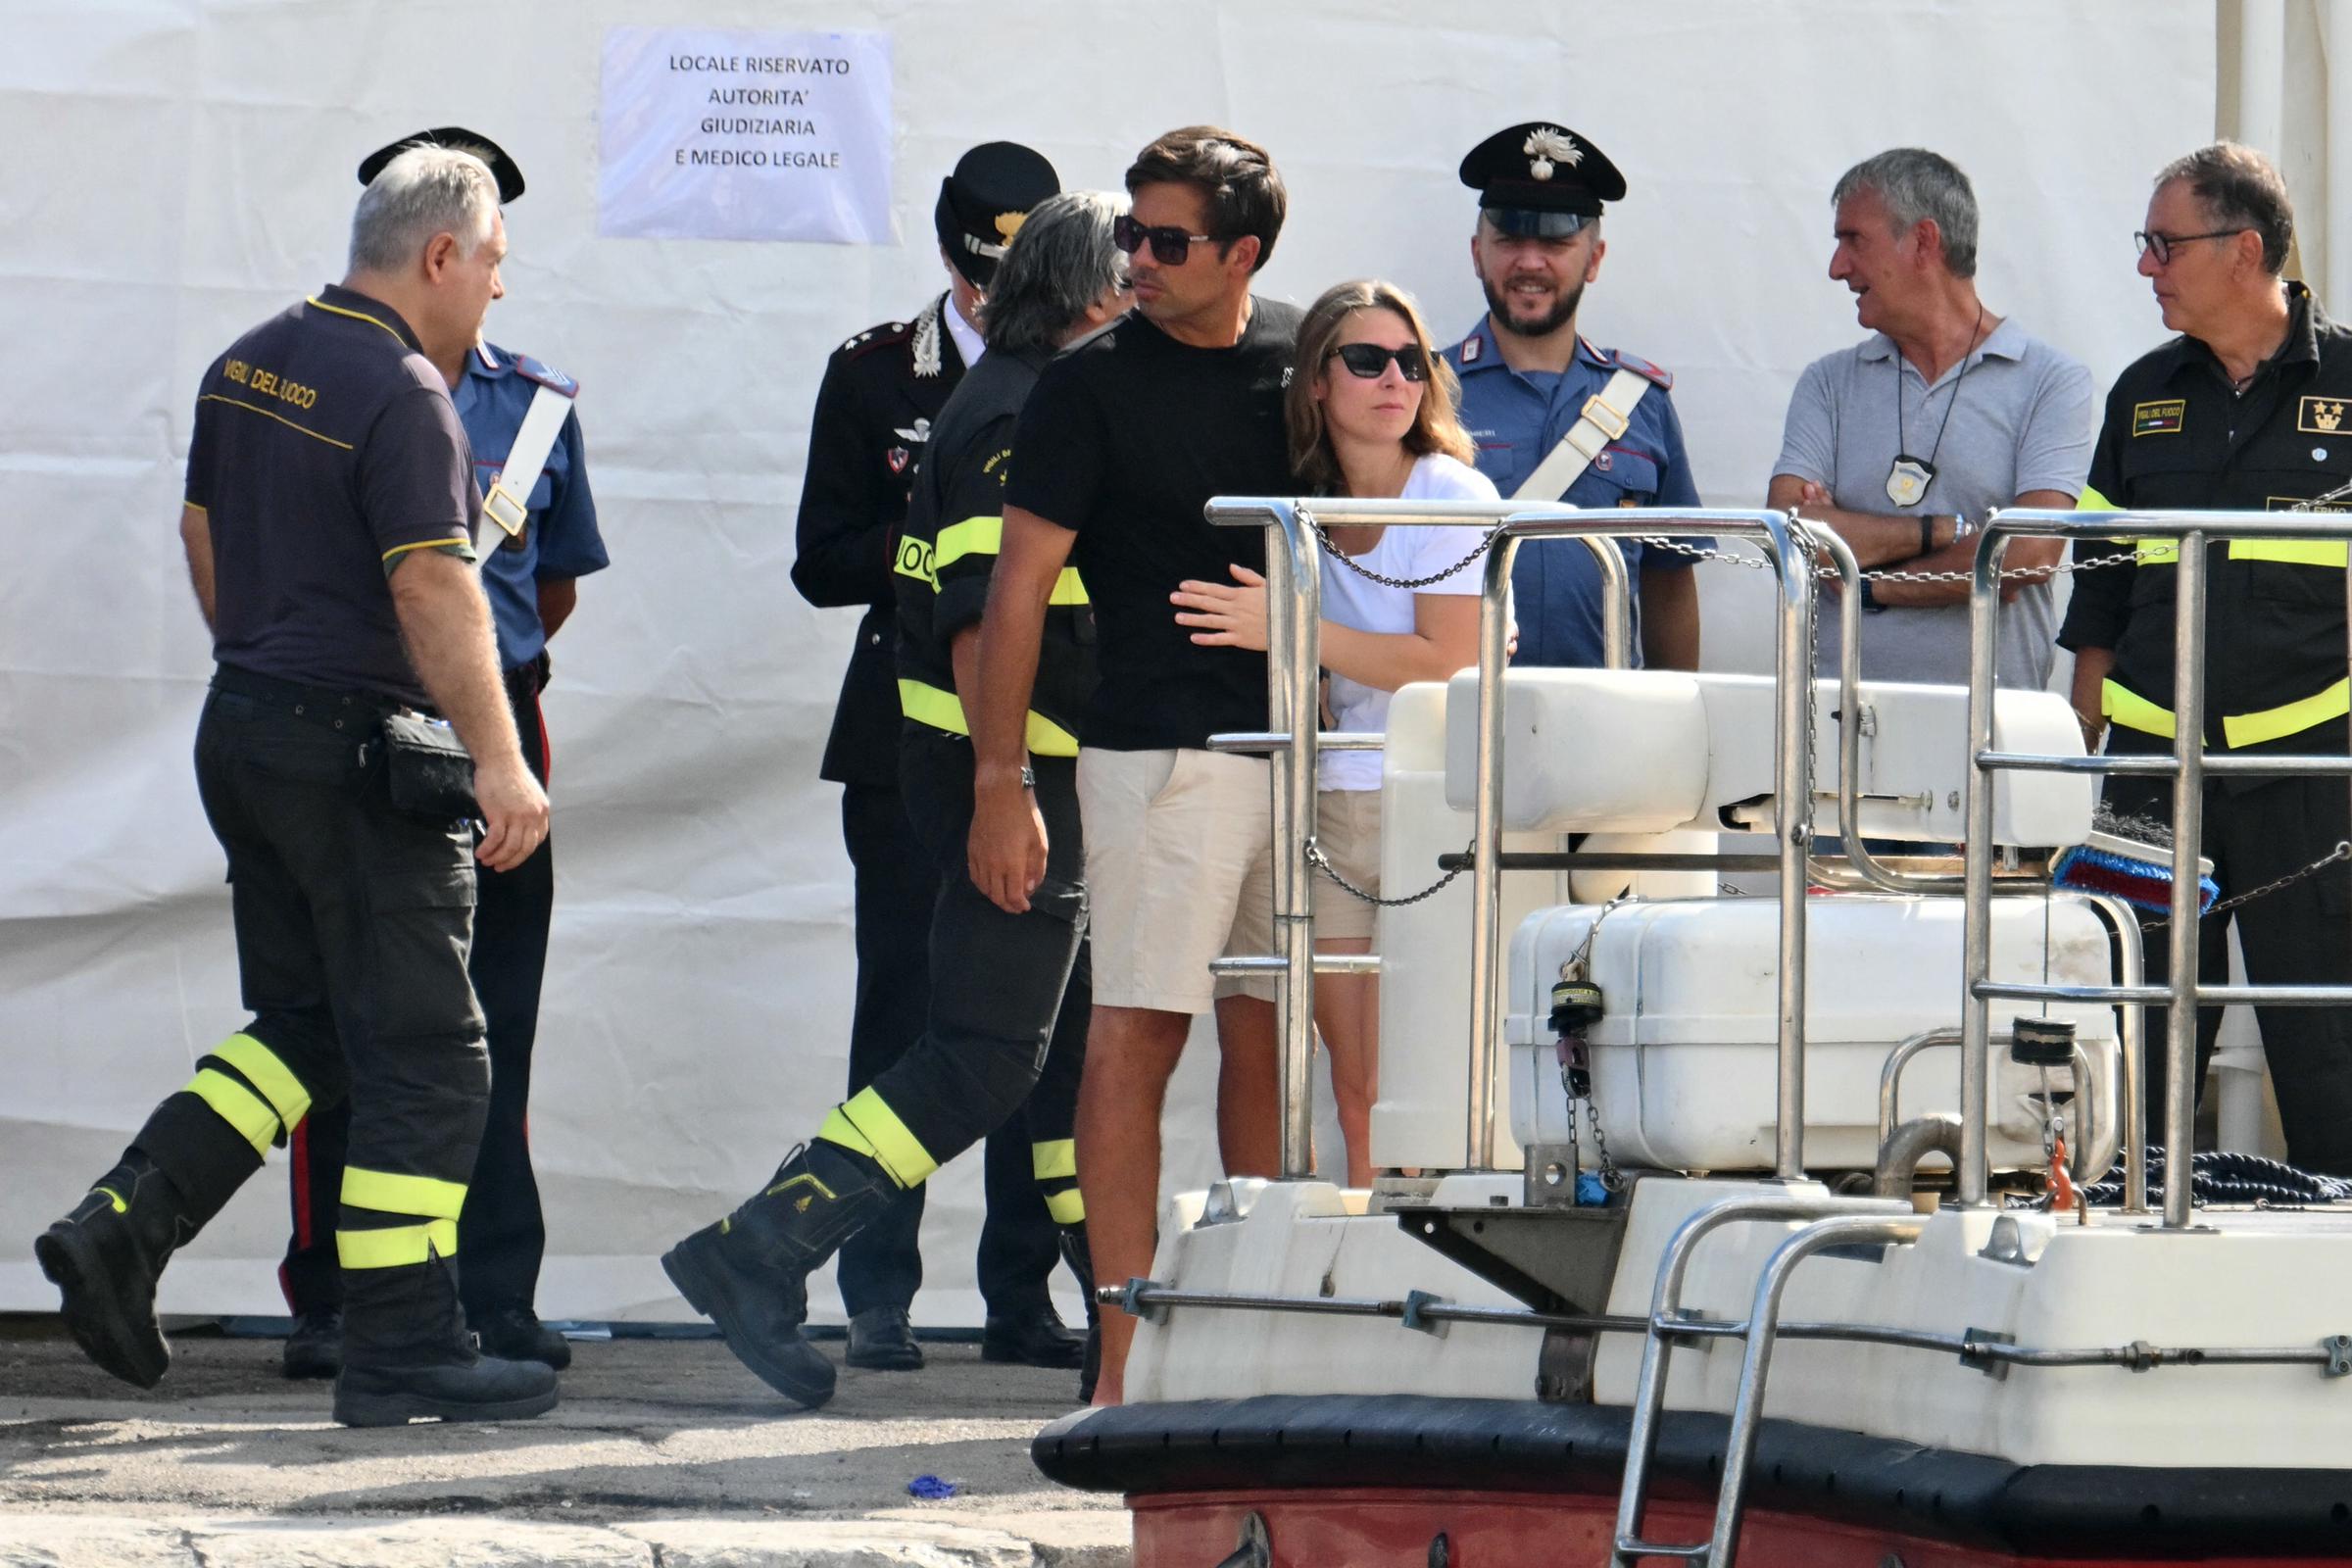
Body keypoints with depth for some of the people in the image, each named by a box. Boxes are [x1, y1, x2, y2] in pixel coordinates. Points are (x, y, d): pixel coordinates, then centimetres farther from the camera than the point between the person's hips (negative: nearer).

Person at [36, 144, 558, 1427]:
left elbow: (203, 531, 21)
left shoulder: (252, 364, 10)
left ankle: (123, 1223, 4)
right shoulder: (402, 394, -17)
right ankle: (400, 1348, -2)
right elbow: (433, 589, -23)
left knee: (303, 1026, 18)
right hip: (361, 752, -9)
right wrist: (499, 761, -24)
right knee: (423, 1058, -2)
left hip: (245, 730, 9)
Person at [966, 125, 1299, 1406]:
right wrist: (999, 783, -10)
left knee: (1272, 1035, 9)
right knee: (1137, 1034, -9)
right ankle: (1128, 1359, -10)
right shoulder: (1093, 385, -4)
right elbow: (1019, 589, -4)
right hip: (1162, 751, -5)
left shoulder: (1304, 359, 9)